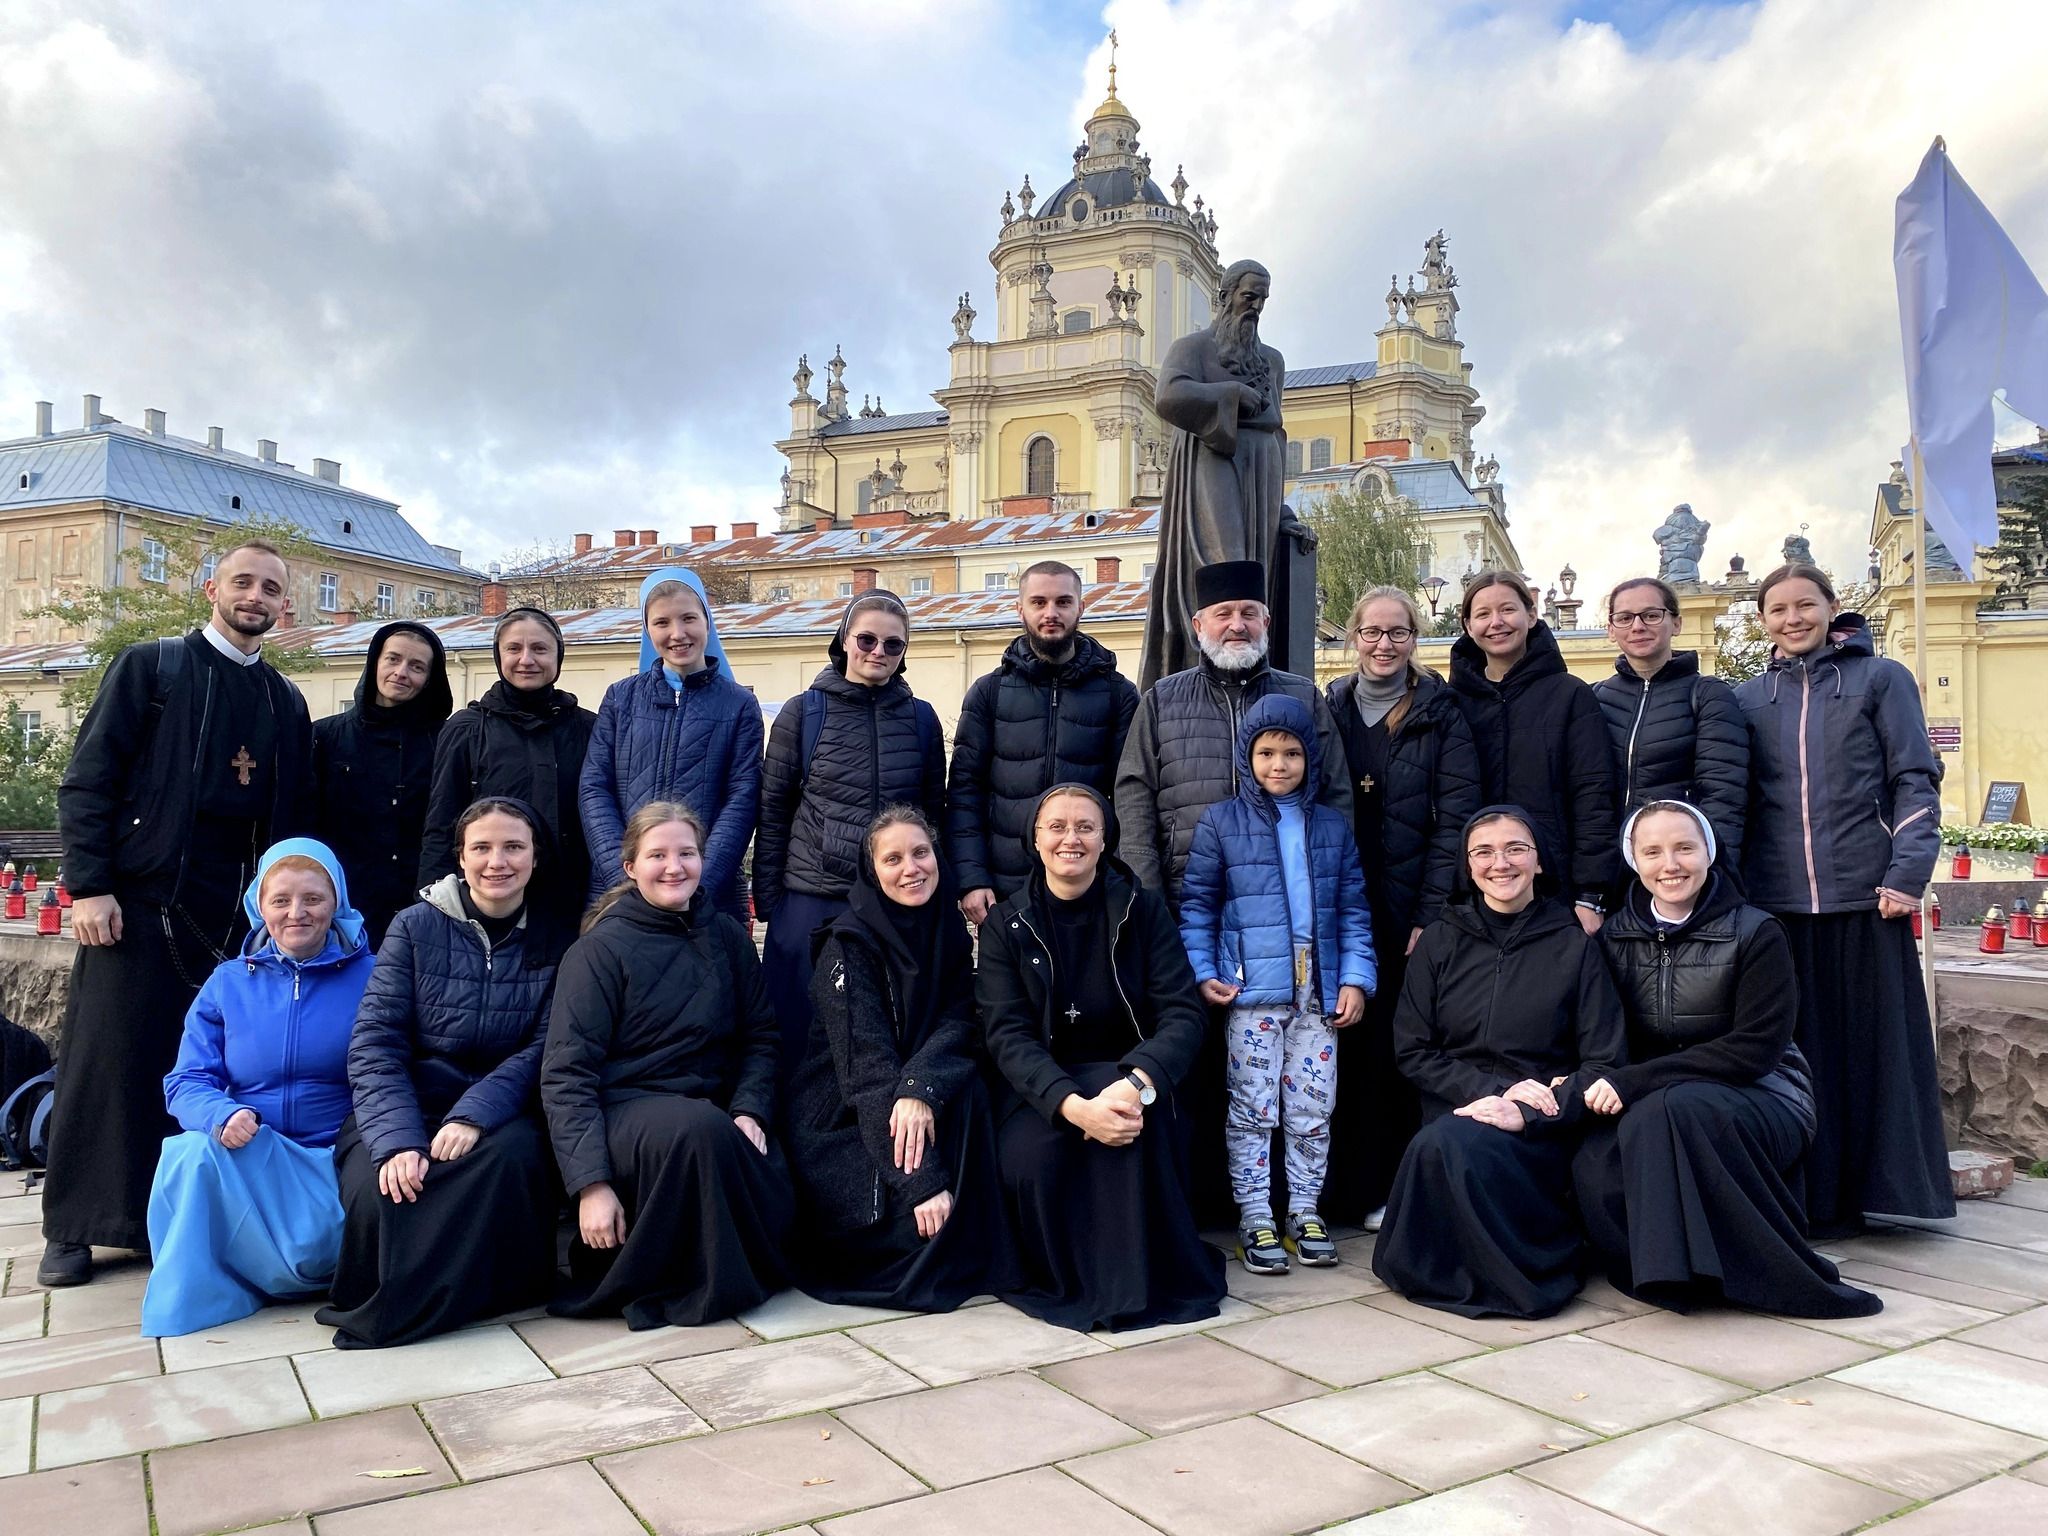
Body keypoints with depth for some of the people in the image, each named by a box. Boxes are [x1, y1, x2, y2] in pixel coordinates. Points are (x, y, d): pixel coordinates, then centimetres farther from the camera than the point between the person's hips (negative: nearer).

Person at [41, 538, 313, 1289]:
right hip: (139, 898, -3)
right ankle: (73, 1227, 10)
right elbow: (87, 778, -3)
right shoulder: (149, 666, 3)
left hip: (237, 911, 3)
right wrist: (88, 885, -12)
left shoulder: (287, 703, 14)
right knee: (108, 1058, -1)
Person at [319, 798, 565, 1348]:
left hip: (498, 1113, 1)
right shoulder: (415, 927, 0)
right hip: (403, 1111, 0)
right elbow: (375, 1043, -8)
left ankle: (384, 1319, -13)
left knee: (514, 1157, -33)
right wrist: (398, 1140, -24)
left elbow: (543, 1051, -6)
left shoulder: (553, 942, 2)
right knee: (380, 1194, -31)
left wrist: (474, 1115, -24)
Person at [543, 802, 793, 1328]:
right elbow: (566, 1073, -10)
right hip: (623, 1110, -4)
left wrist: (749, 1111, -9)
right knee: (698, 1126, -37)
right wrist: (591, 1184, -19)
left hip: (713, 1113, 4)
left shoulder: (727, 937, 9)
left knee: (780, 1200, -25)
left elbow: (760, 1036, 11)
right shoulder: (600, 950, -5)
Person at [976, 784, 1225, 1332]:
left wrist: (1137, 1081, -32)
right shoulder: (1005, 926, 0)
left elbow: (1184, 1013, -10)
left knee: (1130, 1119, -35)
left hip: (1124, 1074, 0)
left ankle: (1141, 1281, -15)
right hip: (1038, 1086, 0)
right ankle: (1061, 1280, -1)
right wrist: (1073, 1105, -31)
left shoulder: (1142, 910, 0)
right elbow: (1007, 1035, -11)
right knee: (1030, 1159, -32)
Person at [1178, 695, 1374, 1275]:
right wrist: (1201, 971, -7)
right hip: (1252, 988, -2)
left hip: (1318, 989, 3)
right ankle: (1255, 1218, 12)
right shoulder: (1221, 822, 3)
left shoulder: (1332, 827, 11)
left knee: (1312, 1107, 7)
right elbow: (1196, 903, 3)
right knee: (1252, 1106, 2)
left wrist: (1356, 977, 1)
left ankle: (1305, 1213, 21)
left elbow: (1354, 908, 10)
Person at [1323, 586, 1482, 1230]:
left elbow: (1455, 816, -4)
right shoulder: (1329, 708, 8)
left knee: (1395, 1046, 1)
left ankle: (1388, 1188, 14)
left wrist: (1431, 913, -11)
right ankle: (1339, 1186, 16)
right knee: (1345, 1043, 4)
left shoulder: (1441, 713, 2)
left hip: (1409, 909, -2)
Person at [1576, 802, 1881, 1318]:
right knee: (1594, 1163, -32)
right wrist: (1597, 1086, -17)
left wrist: (1635, 1082, -23)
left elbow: (1756, 1048, -15)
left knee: (1664, 1111, -37)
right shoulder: (1615, 937, 5)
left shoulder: (1756, 934, -6)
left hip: (1760, 1098, -2)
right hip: (1644, 1103, 3)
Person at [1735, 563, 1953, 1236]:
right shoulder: (1746, 699, 12)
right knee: (1800, 1049, 5)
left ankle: (1876, 1185, 15)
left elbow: (1915, 779, 1)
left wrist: (1907, 873, -9)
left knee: (1875, 1042, 3)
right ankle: (1818, 1197, 13)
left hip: (1865, 896, -2)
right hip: (1776, 900, 2)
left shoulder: (1881, 678, 6)